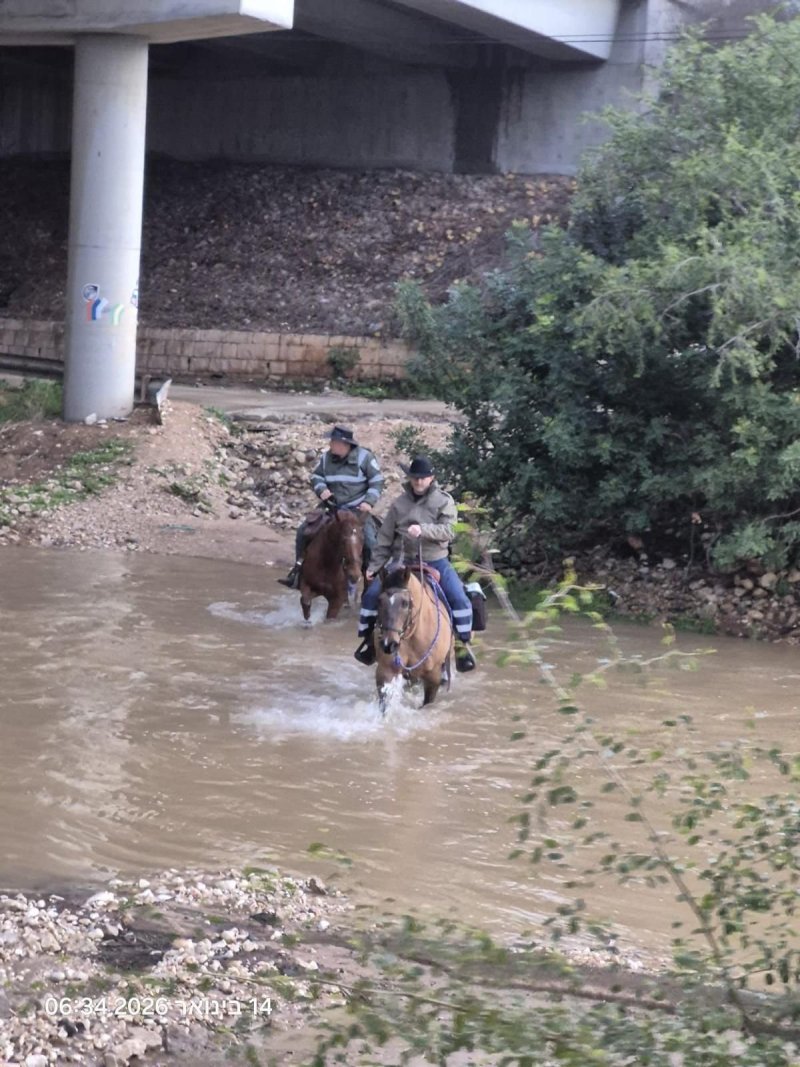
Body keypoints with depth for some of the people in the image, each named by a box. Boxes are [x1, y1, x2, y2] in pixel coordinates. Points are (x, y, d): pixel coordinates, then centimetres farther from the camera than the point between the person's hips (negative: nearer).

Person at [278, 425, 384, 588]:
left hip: (357, 508, -4)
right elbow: (316, 476, 12)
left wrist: (369, 502, -16)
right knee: (303, 531, -4)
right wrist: (321, 489, -10)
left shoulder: (364, 457, -10)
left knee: (369, 540, -25)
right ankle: (298, 570, 7)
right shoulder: (326, 457, 0)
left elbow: (377, 481, -4)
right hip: (332, 506, 4)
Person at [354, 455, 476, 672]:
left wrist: (423, 530, -31)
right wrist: (374, 566, 3)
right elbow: (385, 538, 7)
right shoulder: (399, 504, 3)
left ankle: (463, 645, -6)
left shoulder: (444, 501, -2)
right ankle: (368, 639, 6)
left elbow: (448, 531, -15)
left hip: (435, 561, -2)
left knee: (459, 599, -19)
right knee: (371, 594, -11)